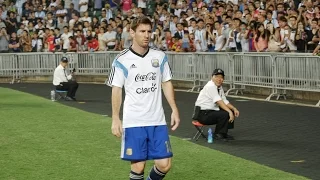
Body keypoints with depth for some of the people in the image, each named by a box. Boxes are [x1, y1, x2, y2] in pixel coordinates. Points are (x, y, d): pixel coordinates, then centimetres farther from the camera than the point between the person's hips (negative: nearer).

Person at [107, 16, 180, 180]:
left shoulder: (160, 56, 5)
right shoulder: (122, 60, -5)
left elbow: (166, 83, 12)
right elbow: (116, 90, -3)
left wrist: (174, 110, 4)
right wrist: (115, 119, -9)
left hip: (157, 121, 3)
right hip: (133, 122, -3)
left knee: (164, 165, 1)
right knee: (138, 166, -3)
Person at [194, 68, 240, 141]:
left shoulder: (219, 87, 12)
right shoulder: (210, 86, -17)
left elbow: (225, 101, 11)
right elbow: (219, 101, -28)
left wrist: (234, 109, -5)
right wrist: (229, 111, -33)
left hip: (212, 111, 10)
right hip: (202, 114, -10)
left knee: (231, 111, 7)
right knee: (224, 114, -26)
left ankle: (223, 133, 7)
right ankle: (218, 134, -8)